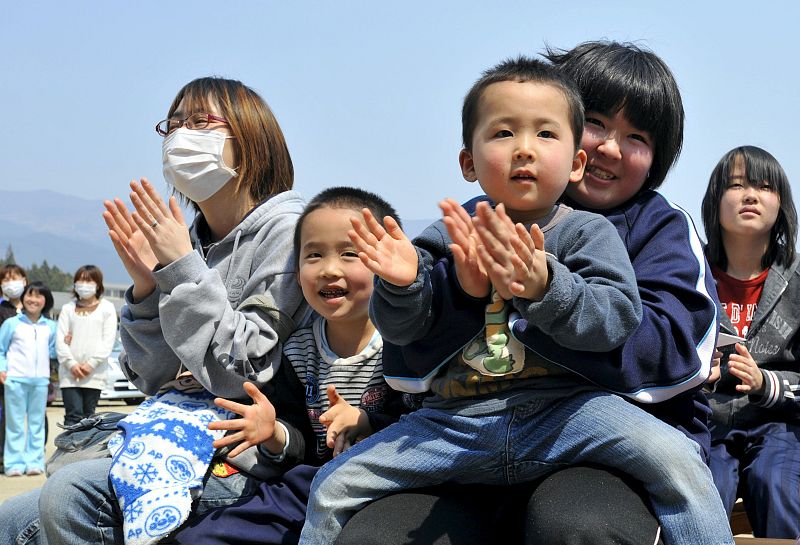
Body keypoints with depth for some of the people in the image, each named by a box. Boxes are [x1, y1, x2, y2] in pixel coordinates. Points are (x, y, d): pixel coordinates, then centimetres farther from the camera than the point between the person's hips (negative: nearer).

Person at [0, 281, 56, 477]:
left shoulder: (50, 327, 12)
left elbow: (52, 352, 14)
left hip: (40, 380, 3)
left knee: (37, 422, 6)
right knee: (16, 423, -1)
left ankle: (35, 461, 10)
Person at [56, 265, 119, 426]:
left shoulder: (106, 308, 7)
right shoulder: (68, 309, 13)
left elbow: (108, 340, -1)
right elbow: (60, 340, 6)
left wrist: (92, 363, -10)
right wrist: (71, 364, -8)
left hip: (94, 372, -1)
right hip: (69, 371, 1)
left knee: (88, 416, 2)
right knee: (73, 415, -9)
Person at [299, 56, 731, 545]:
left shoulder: (589, 232, 3)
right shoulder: (447, 239, 9)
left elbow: (618, 318, -14)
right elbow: (400, 328, 4)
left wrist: (544, 287, -32)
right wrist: (401, 284, -19)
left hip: (565, 407, -2)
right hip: (455, 420, 3)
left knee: (675, 458, -26)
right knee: (334, 485, -2)